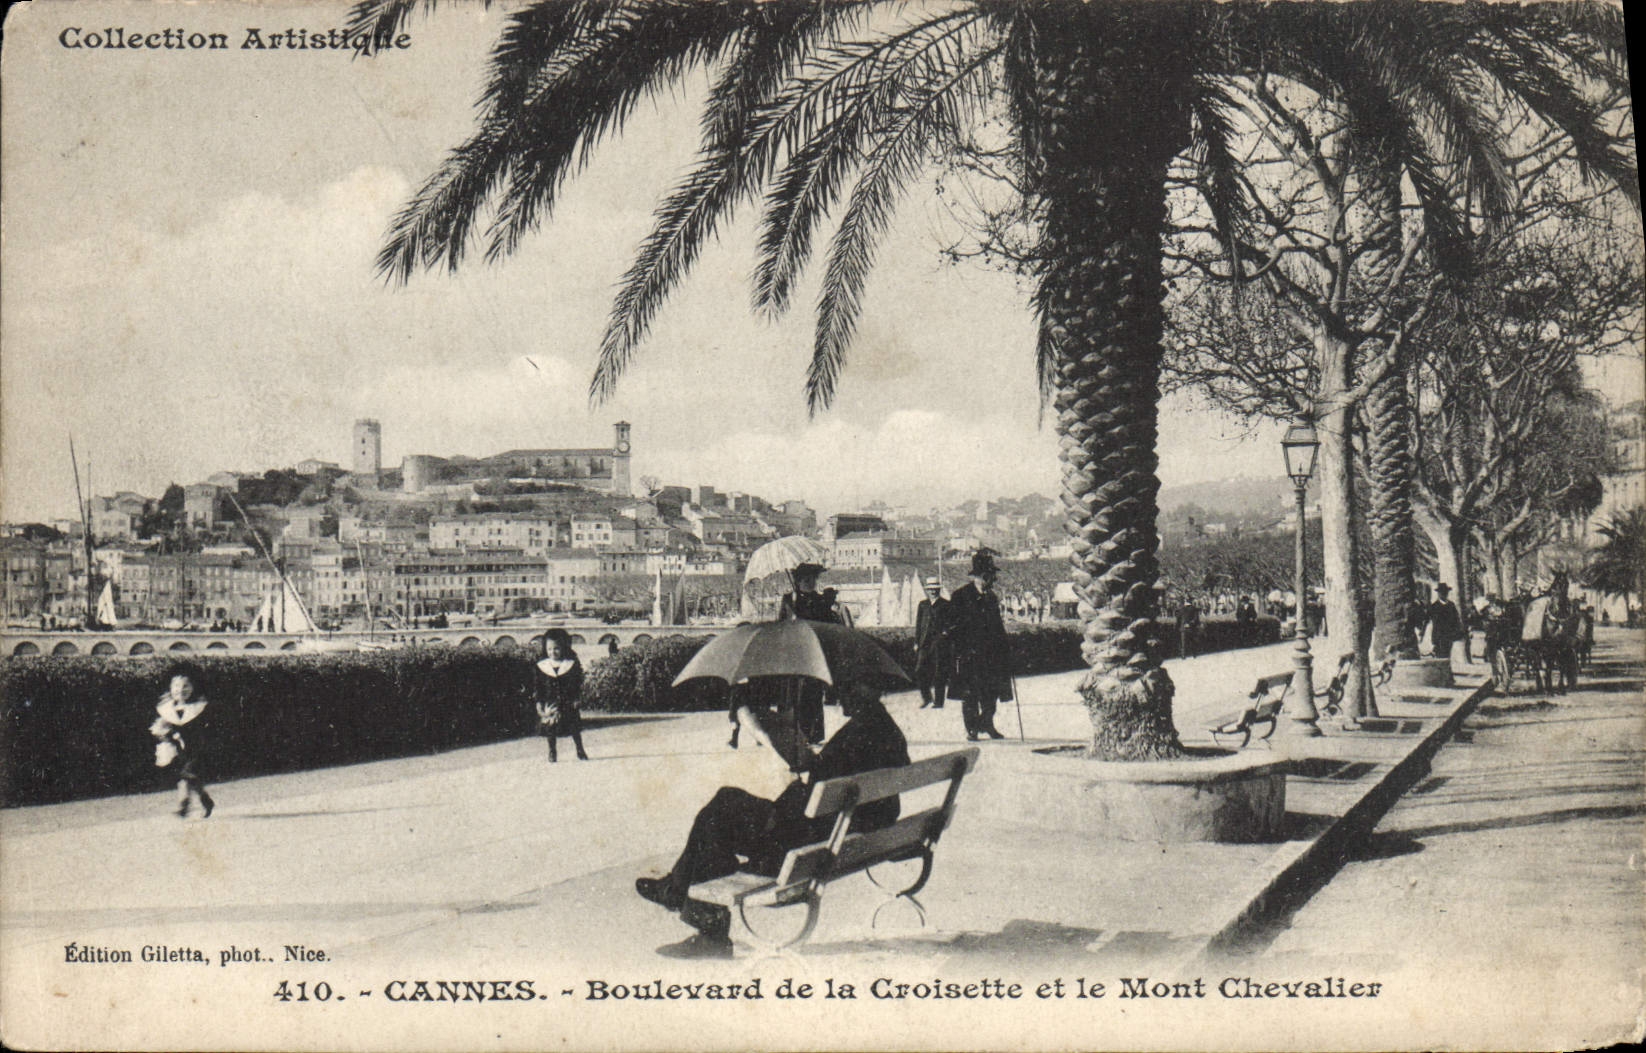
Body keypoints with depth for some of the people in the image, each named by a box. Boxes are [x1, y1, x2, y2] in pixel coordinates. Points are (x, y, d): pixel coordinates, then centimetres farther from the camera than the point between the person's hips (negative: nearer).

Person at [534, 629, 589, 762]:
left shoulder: (572, 664, -3)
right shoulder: (541, 666, 0)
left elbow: (578, 684, 2)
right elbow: (539, 687, 3)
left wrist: (578, 699, -4)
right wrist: (539, 703, -1)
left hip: (568, 702, -1)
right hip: (550, 704, 1)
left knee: (574, 727, 5)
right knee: (550, 729, 2)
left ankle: (580, 751, 20)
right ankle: (552, 752, 17)